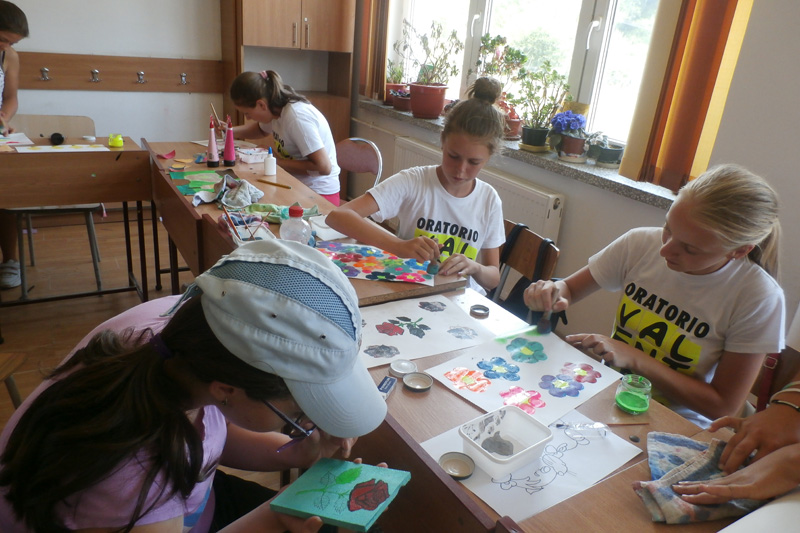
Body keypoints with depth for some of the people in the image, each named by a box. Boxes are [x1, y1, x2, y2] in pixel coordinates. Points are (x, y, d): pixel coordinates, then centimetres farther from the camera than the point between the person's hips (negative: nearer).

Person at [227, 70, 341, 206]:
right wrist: (230, 131, 9)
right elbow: (261, 129, 28)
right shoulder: (277, 109, 3)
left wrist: (278, 162, -17)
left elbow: (323, 167, -27)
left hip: (318, 194, -8)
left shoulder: (296, 117, -23)